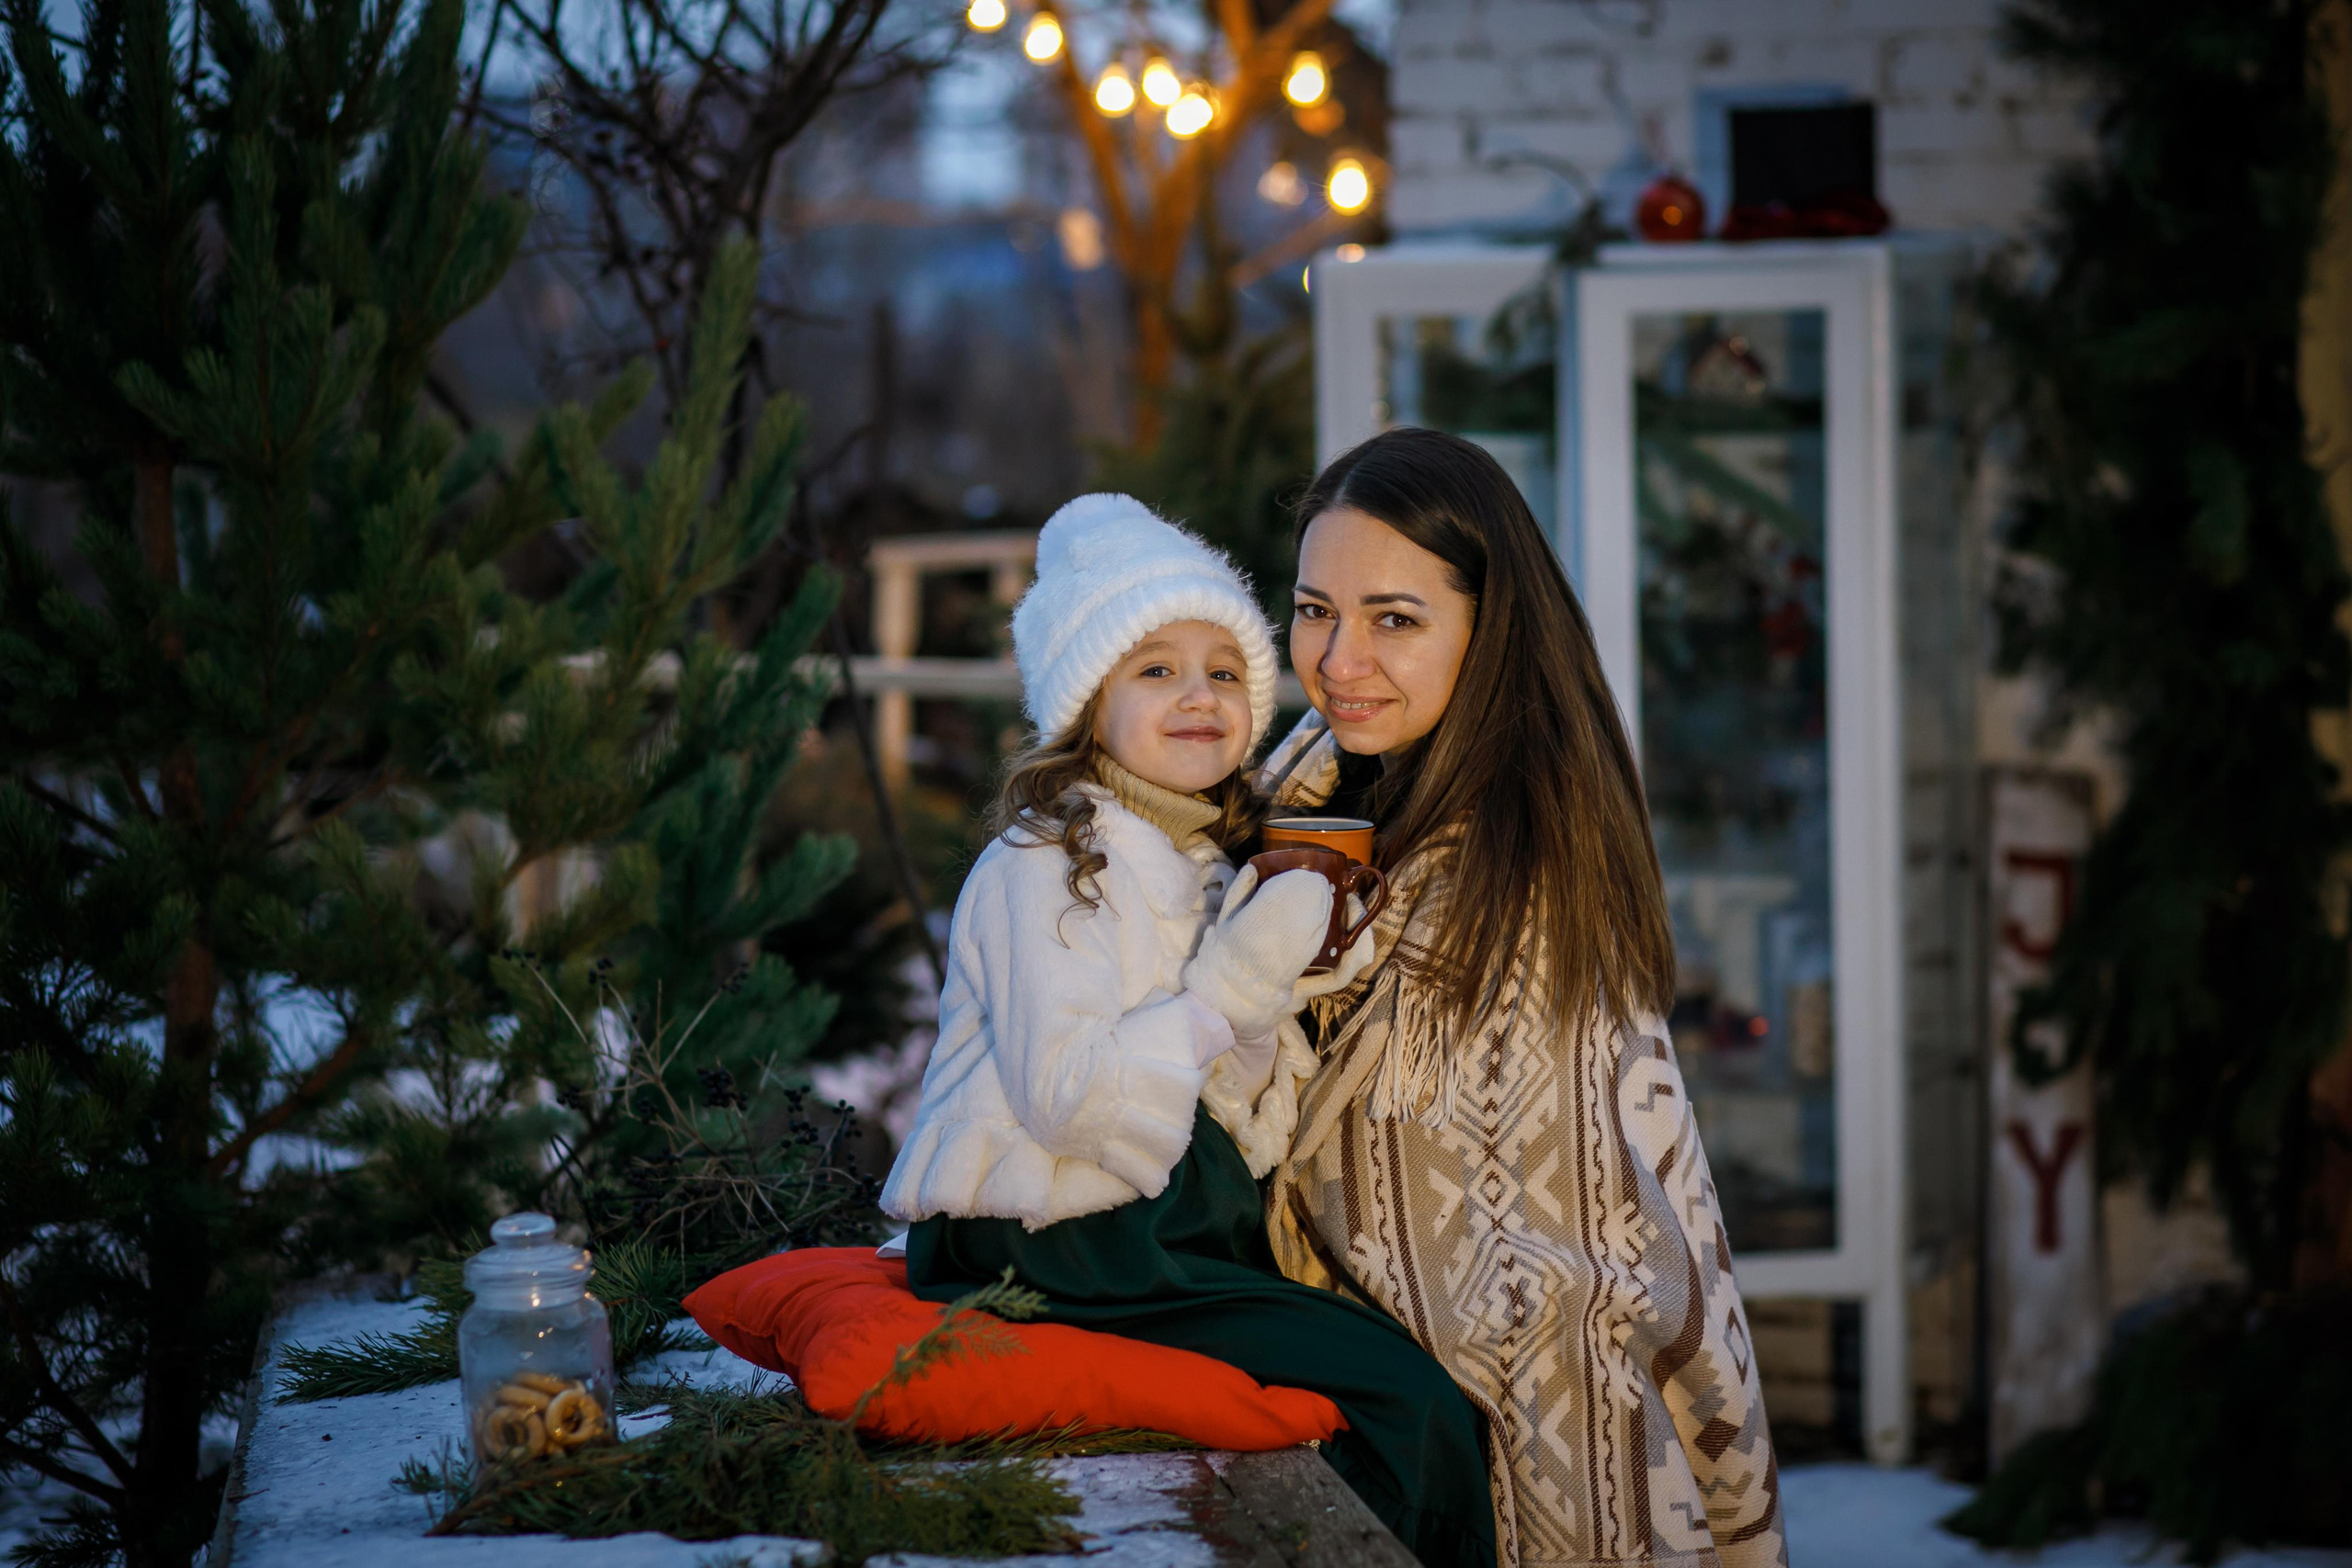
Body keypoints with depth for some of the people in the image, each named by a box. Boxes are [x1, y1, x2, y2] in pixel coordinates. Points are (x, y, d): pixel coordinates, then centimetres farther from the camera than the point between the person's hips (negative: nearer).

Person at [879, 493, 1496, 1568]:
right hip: (1060, 1250, -8)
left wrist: (1270, 1015, 2)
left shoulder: (1210, 866, 16)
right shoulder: (1047, 865, -11)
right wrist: (1224, 991, -20)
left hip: (1186, 1232, 9)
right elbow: (1062, 1099, -22)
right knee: (1405, 1402, -18)